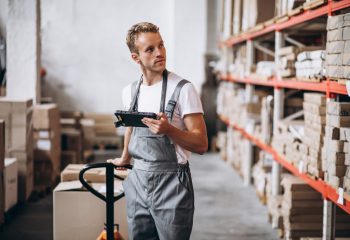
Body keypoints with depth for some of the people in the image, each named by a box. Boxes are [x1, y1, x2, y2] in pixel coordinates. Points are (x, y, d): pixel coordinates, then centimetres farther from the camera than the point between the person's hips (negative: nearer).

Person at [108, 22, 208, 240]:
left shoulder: (182, 89, -11)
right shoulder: (130, 92, 6)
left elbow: (201, 144, -13)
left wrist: (168, 130, -28)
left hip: (171, 183, -5)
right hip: (138, 181, 5)